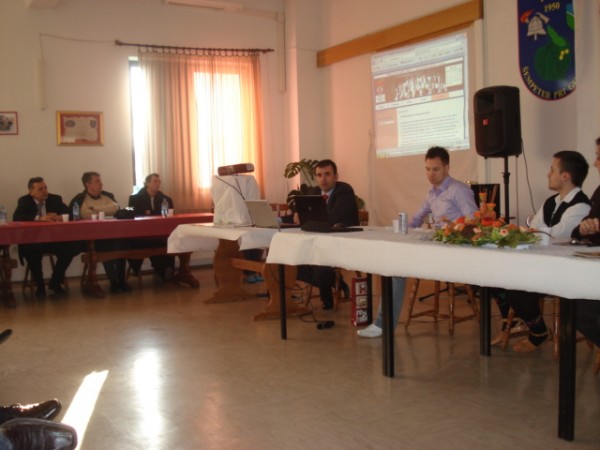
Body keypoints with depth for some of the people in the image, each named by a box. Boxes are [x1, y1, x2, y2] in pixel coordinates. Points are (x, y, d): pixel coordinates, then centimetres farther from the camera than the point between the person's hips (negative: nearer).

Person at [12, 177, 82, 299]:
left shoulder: (55, 199, 6)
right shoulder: (24, 201, 1)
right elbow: (16, 217, -17)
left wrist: (60, 217, -24)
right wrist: (39, 218, -30)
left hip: (54, 239, 2)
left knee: (74, 246, -25)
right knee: (30, 250, -36)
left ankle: (55, 281, -3)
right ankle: (39, 285, -11)